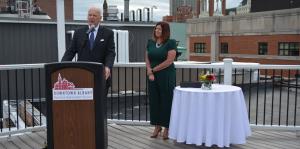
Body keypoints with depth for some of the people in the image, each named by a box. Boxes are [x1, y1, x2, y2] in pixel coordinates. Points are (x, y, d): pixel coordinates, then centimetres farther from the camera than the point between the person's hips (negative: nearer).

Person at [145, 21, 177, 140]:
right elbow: (147, 58, 10)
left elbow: (169, 61, -14)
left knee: (166, 101, 2)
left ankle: (167, 128, 11)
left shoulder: (171, 43, -7)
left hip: (166, 76, -5)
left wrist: (154, 69, -9)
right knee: (154, 100, 7)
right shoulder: (150, 42, 10)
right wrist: (149, 72, -6)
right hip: (153, 76, 5)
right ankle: (157, 126, 19)